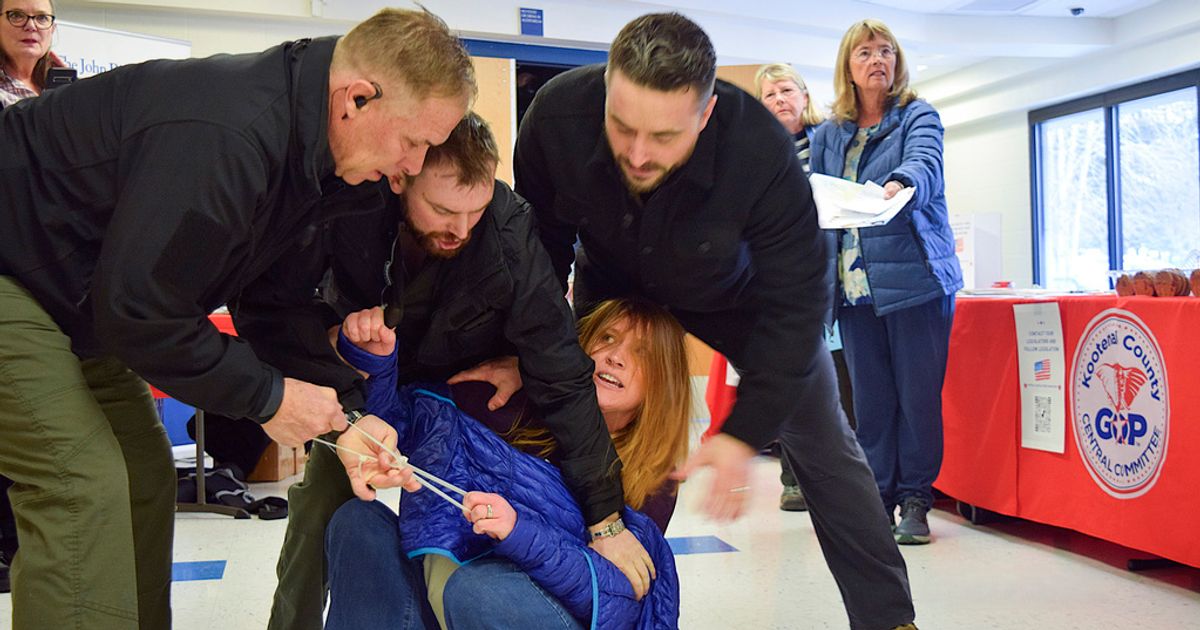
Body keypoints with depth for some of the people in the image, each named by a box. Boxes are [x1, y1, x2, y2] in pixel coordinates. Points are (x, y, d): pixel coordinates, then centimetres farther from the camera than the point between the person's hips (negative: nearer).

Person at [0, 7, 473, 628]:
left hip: (88, 290, 10)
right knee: (85, 485, -15)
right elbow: (138, 313, -29)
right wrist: (268, 395, -20)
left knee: (145, 473, 9)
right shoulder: (223, 139, -34)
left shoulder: (307, 135, -5)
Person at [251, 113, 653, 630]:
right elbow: (267, 303, -33)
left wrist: (606, 516, -27)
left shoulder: (509, 231, -33)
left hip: (463, 385, 0)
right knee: (319, 512, -10)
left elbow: (561, 375, -29)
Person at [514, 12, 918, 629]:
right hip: (615, 286, 2)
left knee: (822, 444, 2)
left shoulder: (762, 150, -39)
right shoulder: (557, 113, -32)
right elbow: (538, 249, -14)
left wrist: (744, 432, -34)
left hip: (738, 294, -1)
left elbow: (793, 301, -31)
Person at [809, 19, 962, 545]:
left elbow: (923, 162, -18)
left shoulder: (918, 116, 3)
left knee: (918, 394, 0)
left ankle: (915, 499, 12)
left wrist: (899, 185, -40)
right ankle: (878, 497, 16)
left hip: (915, 278, -3)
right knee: (869, 397, 7)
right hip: (854, 285, 3)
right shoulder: (828, 134, 15)